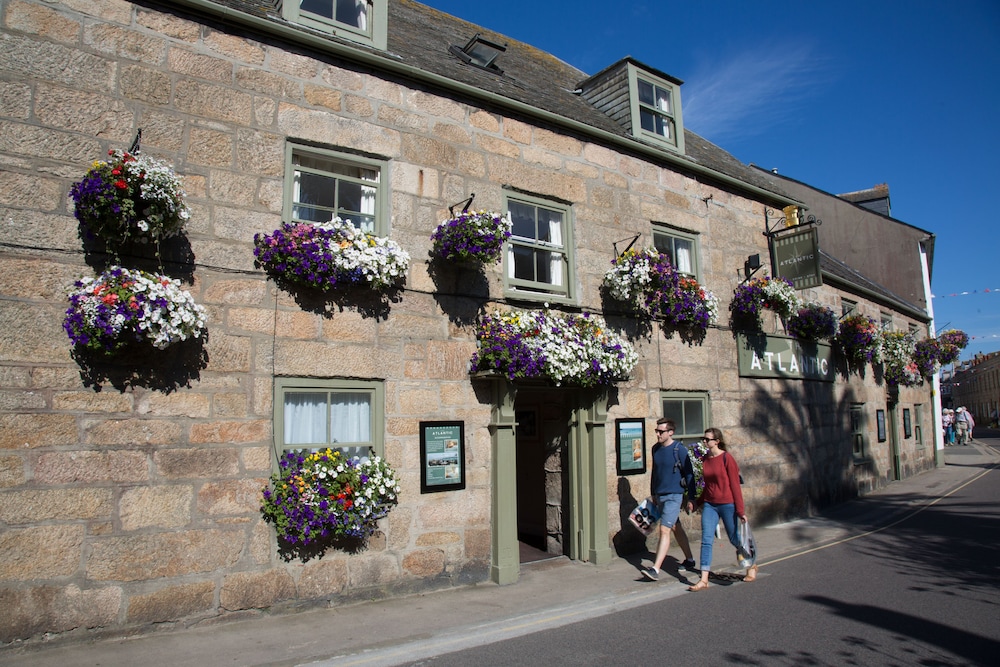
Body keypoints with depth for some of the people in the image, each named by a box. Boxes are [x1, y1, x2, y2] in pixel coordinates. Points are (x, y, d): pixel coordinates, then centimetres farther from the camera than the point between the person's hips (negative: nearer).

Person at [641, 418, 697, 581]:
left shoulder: (679, 449, -12)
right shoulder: (655, 449, 7)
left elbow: (689, 474, -8)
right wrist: (653, 493, 20)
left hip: (674, 496, -7)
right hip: (660, 496, 7)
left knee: (664, 530, -12)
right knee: (676, 528, 19)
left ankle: (655, 569, -14)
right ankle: (689, 560, 35)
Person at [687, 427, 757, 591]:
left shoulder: (726, 458, -12)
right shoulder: (705, 459, 5)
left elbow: (735, 484, -12)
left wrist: (740, 510, -12)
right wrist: (699, 501, 22)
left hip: (727, 504, -5)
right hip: (709, 505, 5)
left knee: (735, 539, 11)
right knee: (706, 540, -4)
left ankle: (752, 566, 39)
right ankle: (704, 580, -2)